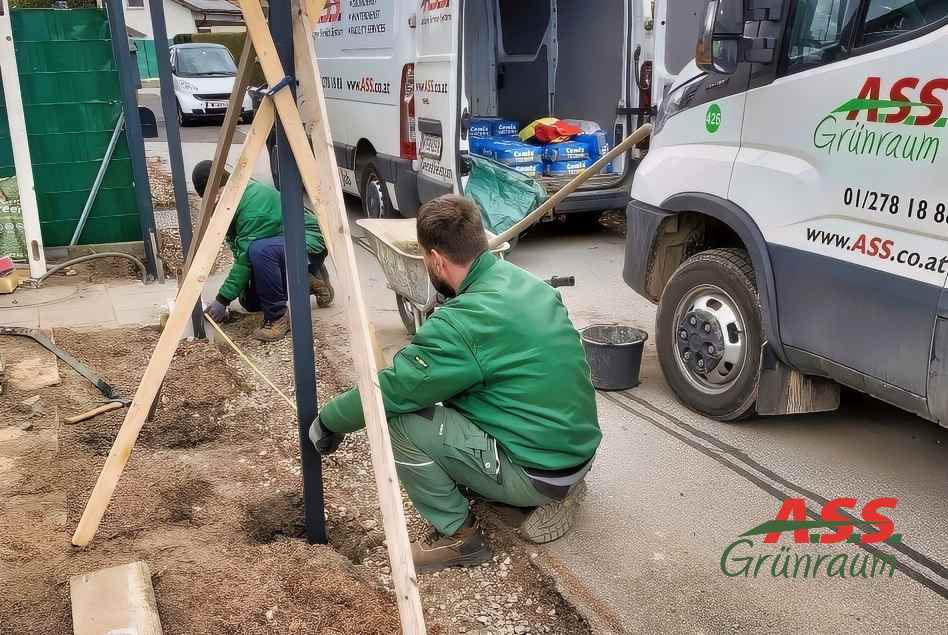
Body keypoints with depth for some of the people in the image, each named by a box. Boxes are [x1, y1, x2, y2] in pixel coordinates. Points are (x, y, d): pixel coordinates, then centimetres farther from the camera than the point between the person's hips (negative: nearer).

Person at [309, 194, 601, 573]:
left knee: (396, 418, -13)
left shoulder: (463, 323, -23)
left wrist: (327, 421, 1)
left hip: (537, 475, -9)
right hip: (578, 451, 9)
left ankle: (459, 535, 3)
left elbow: (390, 389, -16)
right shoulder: (524, 281, 3)